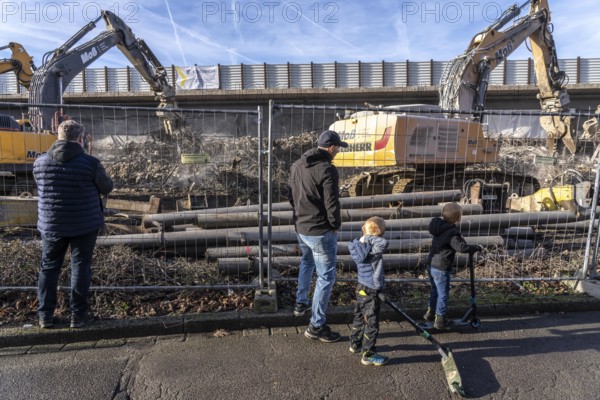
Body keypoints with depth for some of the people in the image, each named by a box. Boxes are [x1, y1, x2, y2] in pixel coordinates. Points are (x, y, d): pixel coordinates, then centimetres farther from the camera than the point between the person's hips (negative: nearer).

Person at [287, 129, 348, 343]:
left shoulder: (297, 165, 6)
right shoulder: (327, 169, -20)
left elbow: (290, 195, 14)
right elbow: (332, 204, -20)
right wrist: (336, 225, -4)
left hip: (300, 227, 8)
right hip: (321, 231, -8)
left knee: (307, 262, 32)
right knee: (326, 277, 3)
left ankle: (300, 303, 44)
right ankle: (316, 325, 10)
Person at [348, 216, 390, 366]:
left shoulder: (360, 246, 0)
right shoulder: (372, 250, -25)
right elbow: (385, 243, -40)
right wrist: (370, 237, -30)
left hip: (361, 288, 9)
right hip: (371, 292, -9)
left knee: (360, 317, 25)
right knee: (372, 323, 5)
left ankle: (355, 344, 43)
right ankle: (368, 355, 18)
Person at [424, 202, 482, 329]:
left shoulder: (440, 227, 4)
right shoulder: (452, 233, -22)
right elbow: (462, 247, -29)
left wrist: (460, 238, 8)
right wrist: (477, 247, -16)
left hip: (431, 265, 9)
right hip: (441, 269, -9)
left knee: (435, 290, 25)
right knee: (443, 295, 7)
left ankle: (430, 313, 40)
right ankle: (439, 320, 17)